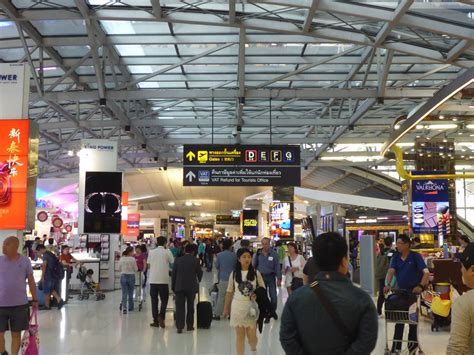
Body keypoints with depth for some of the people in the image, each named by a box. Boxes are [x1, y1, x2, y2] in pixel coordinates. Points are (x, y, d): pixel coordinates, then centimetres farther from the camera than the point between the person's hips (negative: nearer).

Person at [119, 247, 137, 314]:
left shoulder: (121, 259, -1)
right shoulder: (132, 259, -12)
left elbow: (120, 269, 7)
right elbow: (136, 269, -5)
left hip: (123, 276, 2)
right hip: (131, 276, -2)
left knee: (124, 293, 2)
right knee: (130, 293, 12)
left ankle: (124, 308, -11)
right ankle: (130, 307, 23)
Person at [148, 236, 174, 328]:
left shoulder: (151, 252, 6)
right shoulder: (167, 252, -4)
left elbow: (149, 264, 8)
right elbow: (173, 264, -1)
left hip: (153, 280, 3)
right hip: (163, 280, -3)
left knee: (154, 300, 9)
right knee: (164, 300, 8)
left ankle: (155, 320, 10)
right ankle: (161, 316, -12)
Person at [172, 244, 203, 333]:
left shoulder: (178, 260, 1)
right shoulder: (195, 260, -3)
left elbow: (174, 274, 2)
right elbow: (199, 273, 4)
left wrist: (173, 287, 10)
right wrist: (198, 281, 26)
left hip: (179, 287, 0)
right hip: (191, 287, 0)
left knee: (180, 307, 2)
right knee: (190, 307, 13)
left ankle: (179, 327, -4)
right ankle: (189, 325, 18)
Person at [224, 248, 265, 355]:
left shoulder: (256, 273, -2)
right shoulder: (234, 274, 0)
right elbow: (229, 292, 6)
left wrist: (257, 295, -18)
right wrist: (226, 308, 9)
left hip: (251, 307, 0)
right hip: (238, 307, 0)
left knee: (252, 335, 2)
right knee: (240, 336, 6)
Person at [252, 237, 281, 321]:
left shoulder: (273, 254, -4)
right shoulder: (258, 254, 2)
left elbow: (277, 266, -2)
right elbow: (254, 265, 8)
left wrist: (279, 278, -6)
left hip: (271, 277, -2)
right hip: (261, 277, 2)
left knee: (273, 296, -2)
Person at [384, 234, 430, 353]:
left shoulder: (416, 256, -12)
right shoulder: (395, 257, 0)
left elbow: (426, 272, -19)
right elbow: (391, 271, -14)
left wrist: (421, 286, -33)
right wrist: (388, 284, -31)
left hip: (414, 290, -4)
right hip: (401, 290, 4)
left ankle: (413, 342, 22)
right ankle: (396, 345, 10)